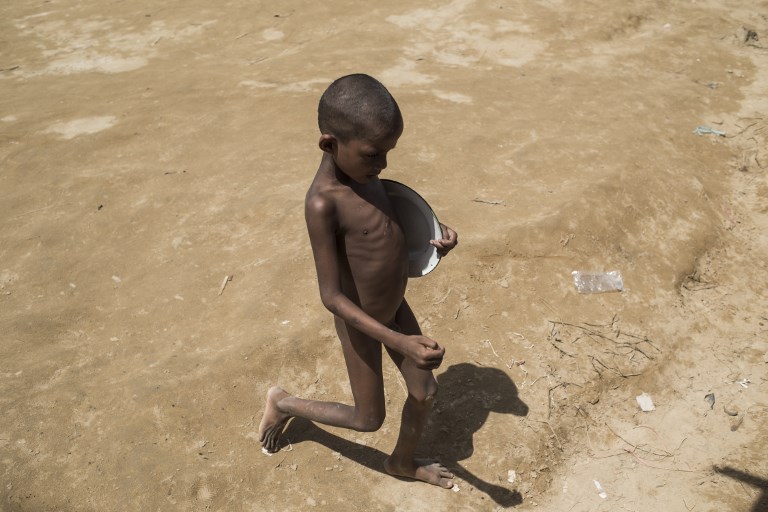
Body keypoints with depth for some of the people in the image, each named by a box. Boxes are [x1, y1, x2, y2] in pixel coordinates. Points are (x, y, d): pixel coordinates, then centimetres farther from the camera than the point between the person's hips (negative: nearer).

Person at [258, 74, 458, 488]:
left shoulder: (361, 168, -8)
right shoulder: (324, 203, -32)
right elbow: (332, 296, -29)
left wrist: (432, 234, -8)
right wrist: (401, 342, -34)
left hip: (396, 307, 7)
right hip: (362, 324, -7)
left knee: (425, 393, 18)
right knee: (369, 419, 14)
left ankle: (403, 462, 47)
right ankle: (284, 403, 37)